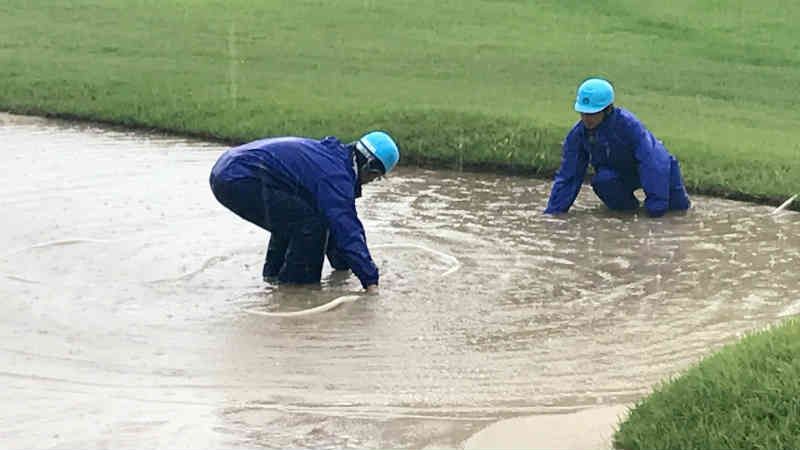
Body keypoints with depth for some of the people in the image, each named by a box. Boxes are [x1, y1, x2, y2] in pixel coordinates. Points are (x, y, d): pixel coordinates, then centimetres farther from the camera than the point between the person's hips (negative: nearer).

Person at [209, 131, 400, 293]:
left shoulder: (328, 154, 20)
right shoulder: (336, 175, -12)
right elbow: (347, 230, -18)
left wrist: (342, 265, 30)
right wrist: (370, 281, -17)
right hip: (240, 181, -11)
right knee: (312, 223, -10)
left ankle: (273, 272, 32)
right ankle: (294, 283, 0)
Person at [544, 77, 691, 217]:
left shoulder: (629, 124, -33)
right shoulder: (578, 134, -18)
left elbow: (651, 160, -35)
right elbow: (567, 175, -11)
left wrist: (655, 207, -40)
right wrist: (553, 210, -18)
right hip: (619, 174, 2)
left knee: (679, 205, -18)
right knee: (602, 180, -32)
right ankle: (626, 205, 1)